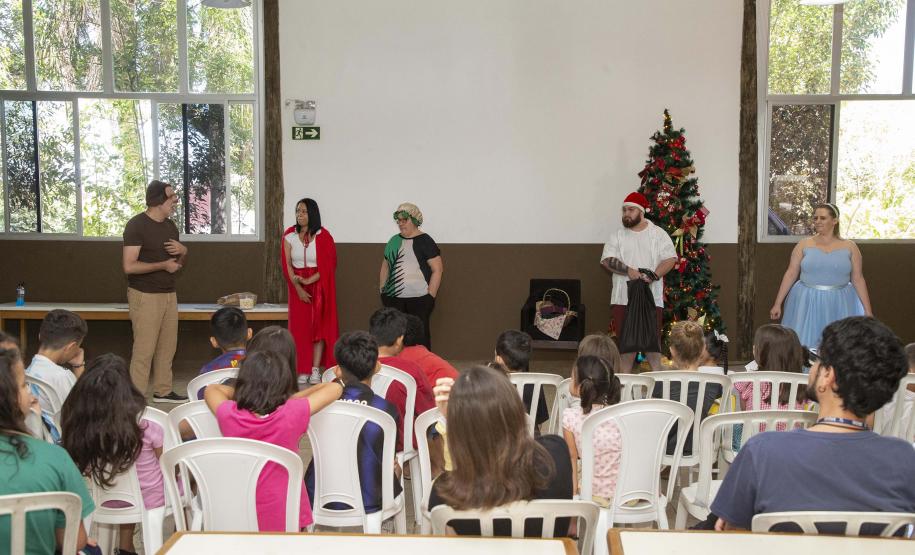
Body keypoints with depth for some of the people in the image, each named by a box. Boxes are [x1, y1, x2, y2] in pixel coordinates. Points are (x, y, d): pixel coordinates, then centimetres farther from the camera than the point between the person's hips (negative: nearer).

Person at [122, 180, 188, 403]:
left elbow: (179, 263, 21)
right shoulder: (137, 225, -12)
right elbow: (129, 266, -19)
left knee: (168, 346, 9)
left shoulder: (170, 226, 12)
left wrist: (183, 252, -1)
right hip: (145, 296, -7)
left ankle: (162, 391, 21)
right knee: (144, 350, -6)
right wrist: (163, 265, -16)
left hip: (169, 294, 7)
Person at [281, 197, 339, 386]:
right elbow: (287, 265, -2)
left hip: (318, 284, -2)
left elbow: (328, 265, -9)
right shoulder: (289, 236, 0)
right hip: (297, 286, 2)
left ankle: (316, 370, 2)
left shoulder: (323, 236, -6)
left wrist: (308, 281, -17)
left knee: (319, 325, -1)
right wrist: (298, 288, -11)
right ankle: (303, 371, 5)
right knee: (300, 326, 1)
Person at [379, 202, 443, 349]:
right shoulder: (394, 241, 14)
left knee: (420, 333, 0)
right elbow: (385, 267, 22)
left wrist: (430, 296, -11)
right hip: (393, 298, 5)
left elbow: (437, 270, -7)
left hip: (419, 298, -5)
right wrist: (382, 290, 13)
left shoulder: (425, 241, -3)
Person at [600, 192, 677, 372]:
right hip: (623, 296, 2)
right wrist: (628, 270, -17)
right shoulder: (617, 235, 8)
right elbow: (607, 260, -2)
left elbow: (670, 259, -2)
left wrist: (654, 275, -18)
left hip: (651, 296, -2)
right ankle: (624, 376, 14)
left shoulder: (658, 234, 4)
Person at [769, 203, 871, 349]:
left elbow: (858, 279, 4)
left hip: (839, 305, 0)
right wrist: (777, 304, 0)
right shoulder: (804, 244, 1)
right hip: (807, 303, 0)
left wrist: (868, 310, 2)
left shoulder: (849, 247, 3)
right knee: (804, 344, -1)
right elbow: (790, 274, 2)